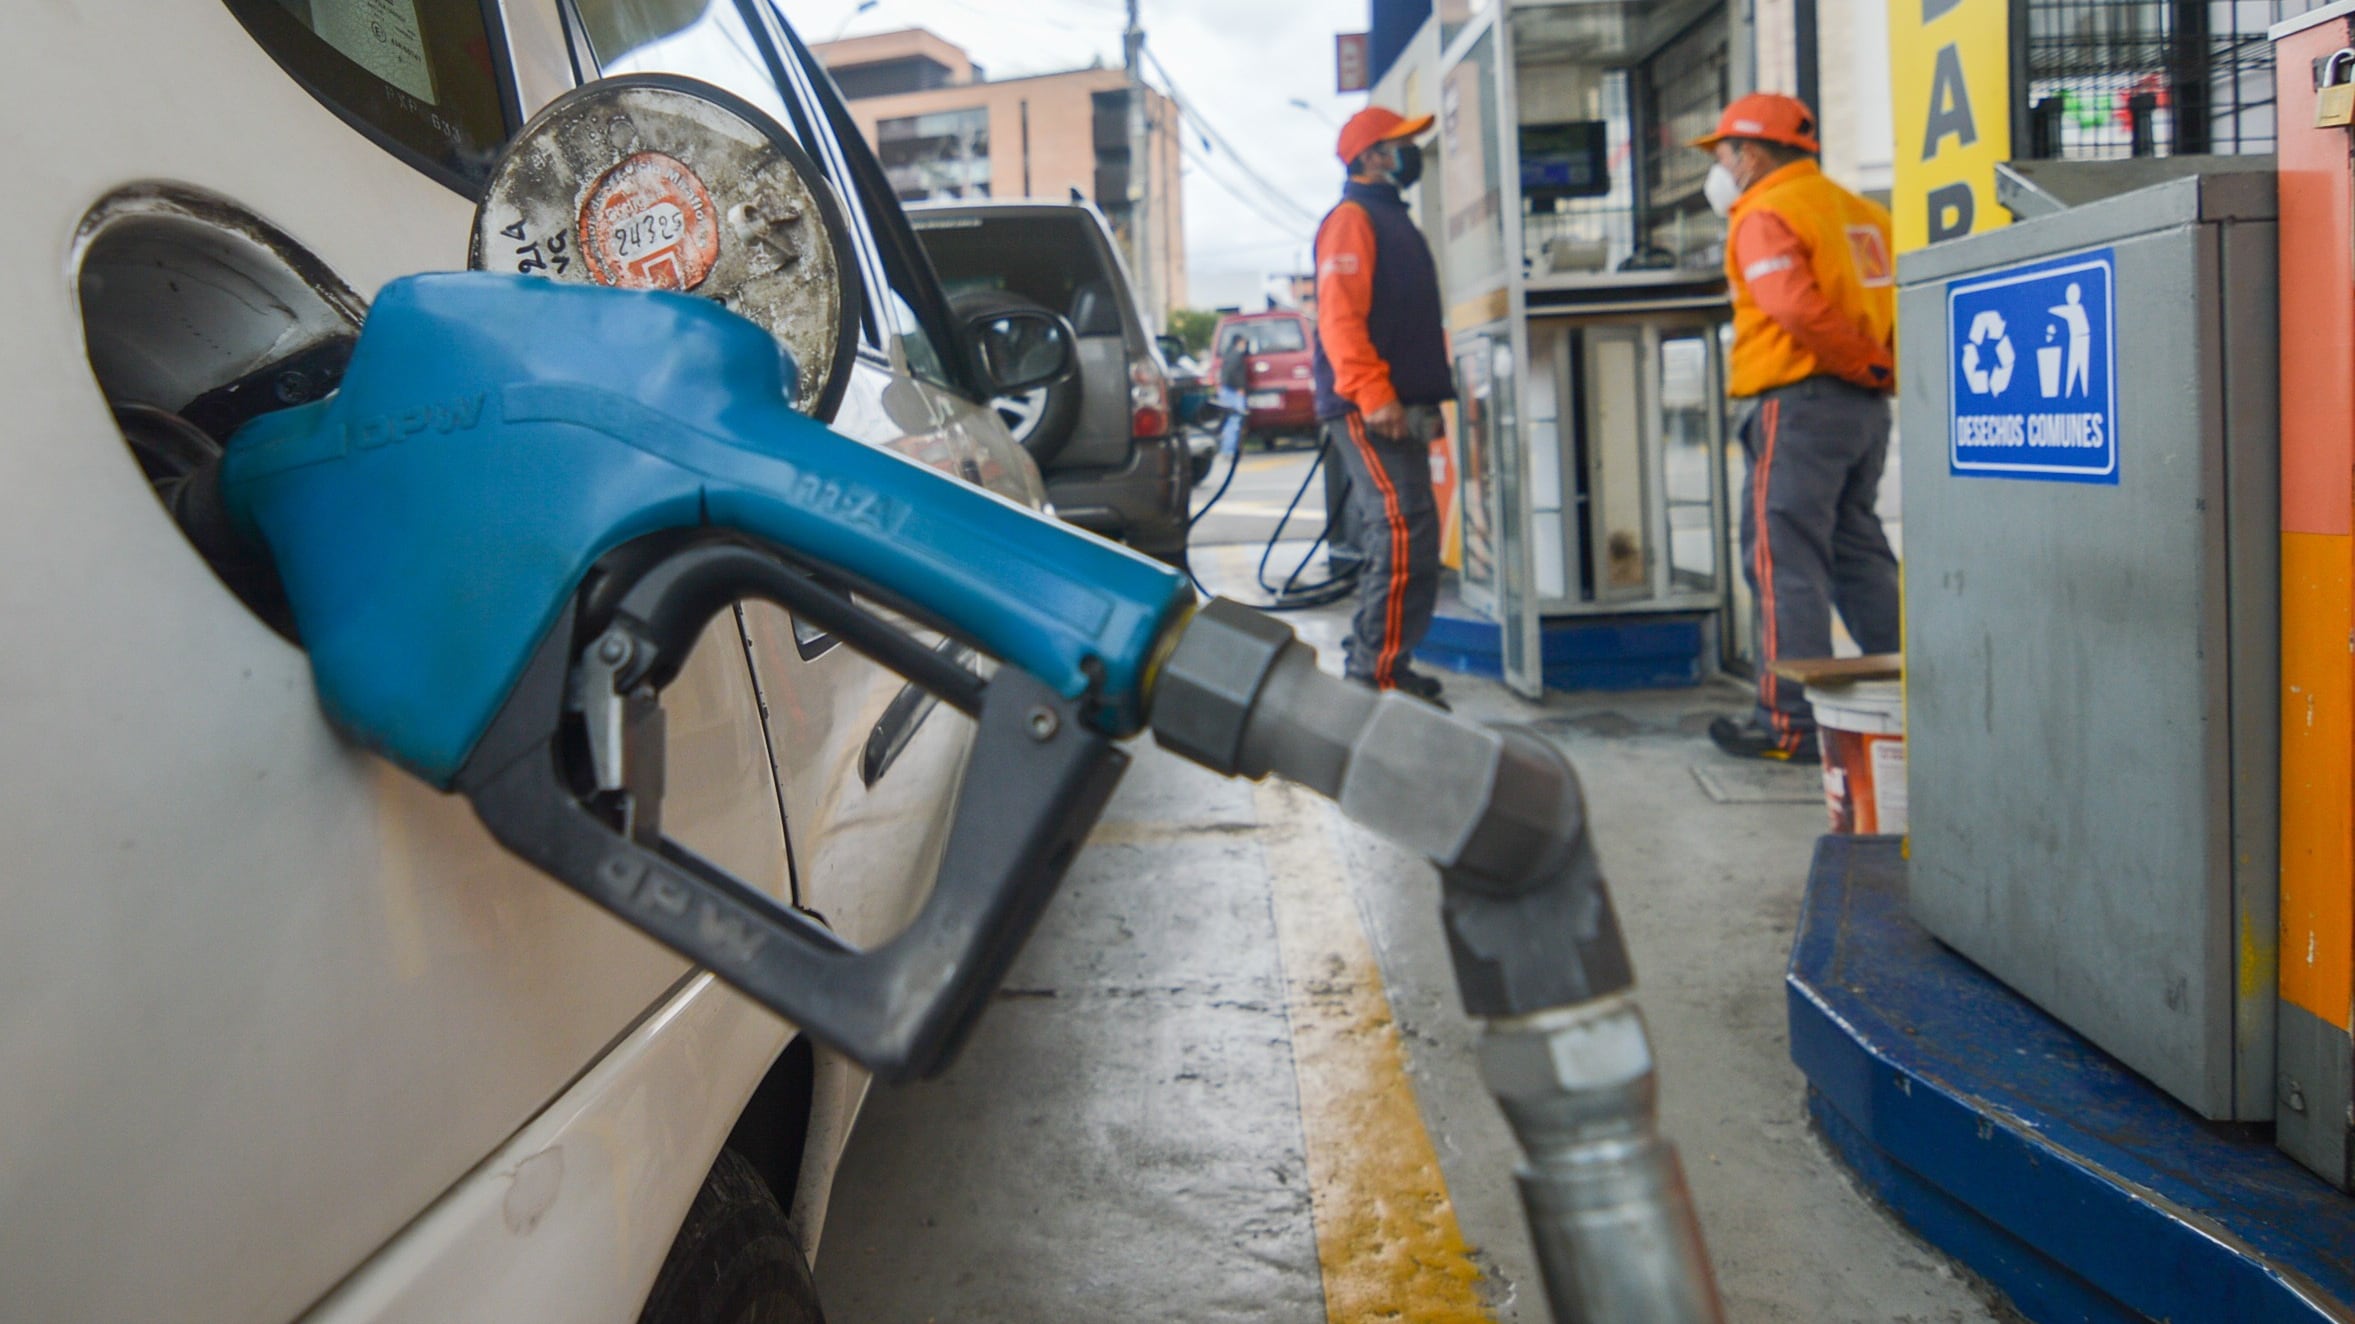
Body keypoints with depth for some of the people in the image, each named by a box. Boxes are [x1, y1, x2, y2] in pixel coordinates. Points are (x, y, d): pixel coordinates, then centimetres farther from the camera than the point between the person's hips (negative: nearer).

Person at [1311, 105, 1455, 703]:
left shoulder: (1392, 219, 24)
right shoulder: (1352, 219, -6)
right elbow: (1340, 315, -18)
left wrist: (1427, 399, 23)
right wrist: (1372, 392, -26)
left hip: (1398, 407, 10)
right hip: (1369, 408, -10)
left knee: (1392, 537, 12)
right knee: (1406, 532, -16)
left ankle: (1369, 660, 19)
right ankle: (1379, 673, -15)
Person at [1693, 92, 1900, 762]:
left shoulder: (1765, 216, -8)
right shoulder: (1860, 211, 19)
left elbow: (1797, 308, -22)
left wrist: (1864, 363, -12)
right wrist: (1882, 366, 11)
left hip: (1800, 400, -9)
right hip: (1867, 407, 9)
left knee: (1784, 560, -6)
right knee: (1858, 554, 16)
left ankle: (1789, 722, -7)